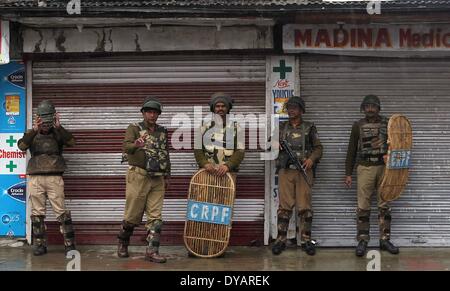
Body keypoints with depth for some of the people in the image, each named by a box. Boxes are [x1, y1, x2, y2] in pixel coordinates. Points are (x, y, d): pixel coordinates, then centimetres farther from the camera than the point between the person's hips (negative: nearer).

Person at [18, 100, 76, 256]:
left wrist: (59, 127, -18)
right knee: (37, 213, 4)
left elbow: (71, 142, -9)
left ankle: (69, 244, 0)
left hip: (55, 177, -2)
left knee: (61, 212, -4)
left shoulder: (58, 134, 10)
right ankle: (39, 244, 12)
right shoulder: (32, 134, 12)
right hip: (35, 177, 2)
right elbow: (21, 145, -8)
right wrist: (34, 130, -18)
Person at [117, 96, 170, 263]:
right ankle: (123, 243, 24)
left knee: (155, 217, -1)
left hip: (157, 179, 4)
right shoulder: (134, 129, -2)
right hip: (138, 177, -4)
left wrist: (167, 176, 19)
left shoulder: (163, 132, 13)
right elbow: (126, 146, -20)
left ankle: (152, 251, 2)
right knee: (132, 214, 2)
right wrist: (135, 145, -42)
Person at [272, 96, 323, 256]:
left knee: (304, 206, -2)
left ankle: (306, 240, 5)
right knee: (284, 206, -1)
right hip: (285, 171, 1)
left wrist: (312, 159, -11)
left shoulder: (309, 127, 8)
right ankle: (281, 239, 4)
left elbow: (318, 147, 7)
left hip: (304, 171, -1)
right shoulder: (282, 127, 13)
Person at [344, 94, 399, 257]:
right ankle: (362, 241, 5)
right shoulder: (358, 125, 6)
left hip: (384, 167, 1)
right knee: (363, 206, -1)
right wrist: (348, 174, 4)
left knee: (384, 205, 5)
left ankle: (385, 240, 12)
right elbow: (352, 150, 8)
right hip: (365, 168, -1)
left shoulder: (387, 123, 7)